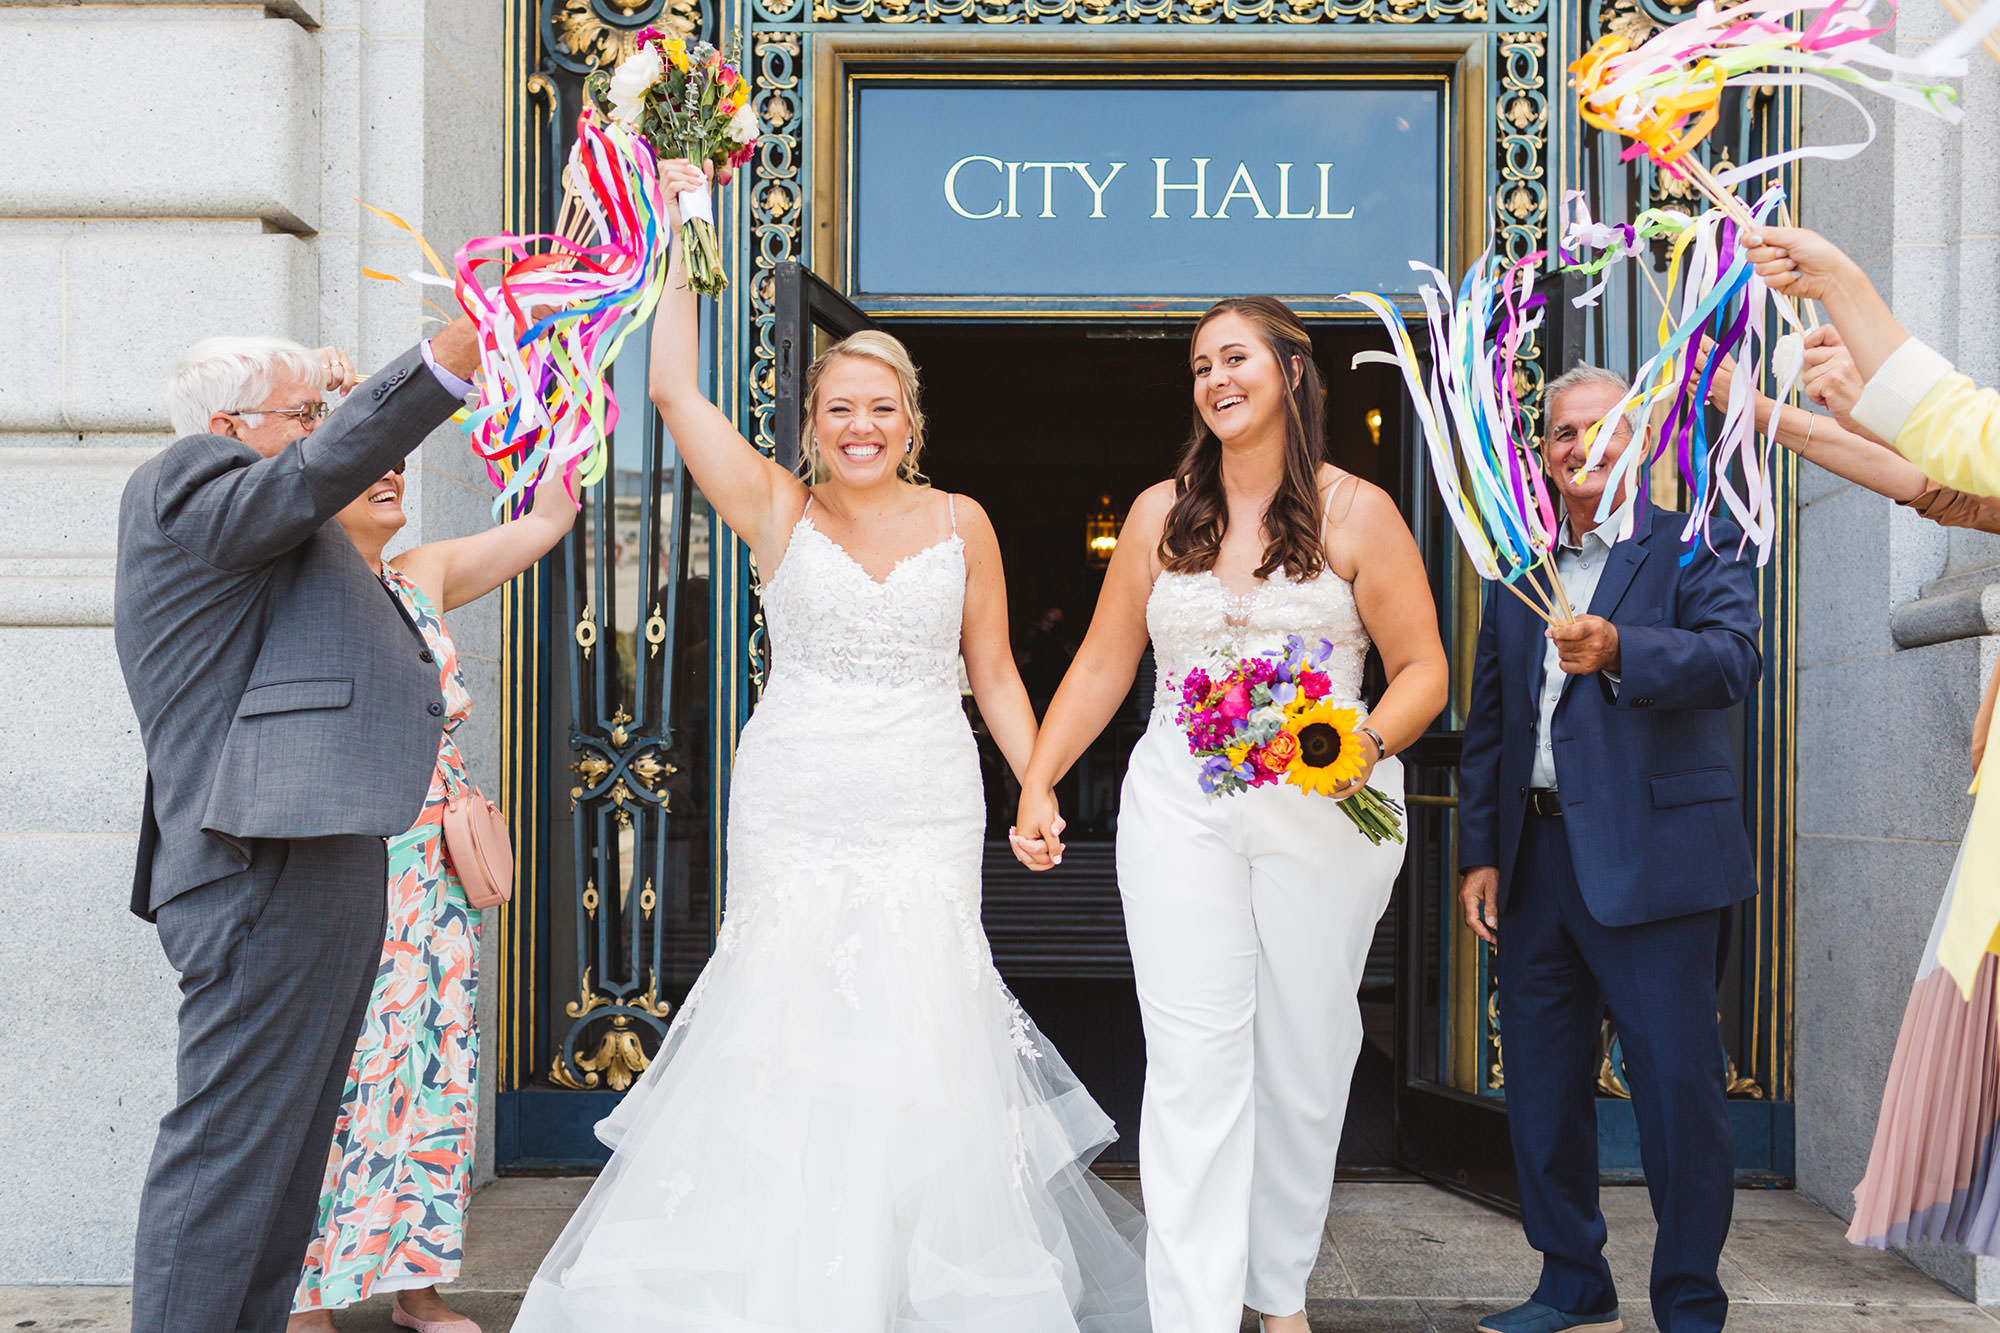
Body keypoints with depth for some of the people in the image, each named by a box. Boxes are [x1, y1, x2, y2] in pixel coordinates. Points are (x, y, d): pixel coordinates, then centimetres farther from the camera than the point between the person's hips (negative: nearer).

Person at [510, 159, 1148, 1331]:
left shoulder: (961, 523, 6)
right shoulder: (778, 511, 3)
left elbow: (996, 676, 11)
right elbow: (676, 390, -4)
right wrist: (678, 233, -2)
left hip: (928, 814, 0)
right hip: (796, 809, 0)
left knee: (923, 1025, -3)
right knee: (790, 1018, -1)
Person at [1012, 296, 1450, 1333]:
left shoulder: (1355, 513, 2)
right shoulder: (1161, 514, 8)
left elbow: (1423, 670, 1)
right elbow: (1102, 665, 11)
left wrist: (1371, 746, -18)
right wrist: (1038, 782, 3)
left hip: (1323, 814, -1)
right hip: (1180, 810, 1)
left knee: (1306, 1055, 8)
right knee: (1193, 1062, -6)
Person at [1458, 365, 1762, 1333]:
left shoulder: (1695, 548, 1)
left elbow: (1735, 657, -16)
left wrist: (1618, 649, -33)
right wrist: (1478, 853, 10)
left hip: (1653, 859, -5)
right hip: (1535, 860, 6)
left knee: (1678, 1090, -4)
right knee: (1541, 1090, 11)